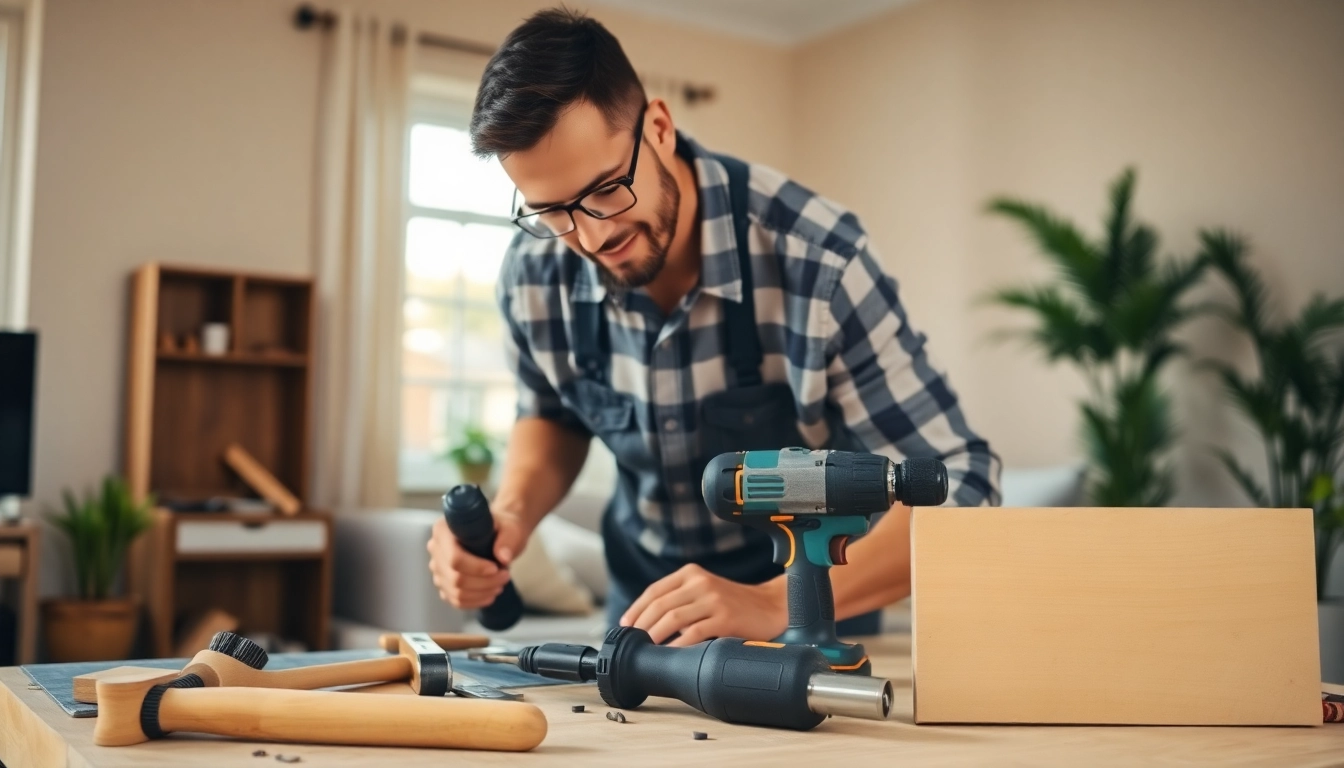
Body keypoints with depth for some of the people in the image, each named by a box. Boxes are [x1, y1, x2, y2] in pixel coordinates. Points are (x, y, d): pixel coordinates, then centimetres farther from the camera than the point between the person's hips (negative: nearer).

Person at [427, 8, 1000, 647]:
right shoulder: (532, 275, -12)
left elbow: (959, 486, -22)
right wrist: (513, 514, -12)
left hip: (819, 606, -3)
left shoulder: (814, 258, -24)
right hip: (643, 603, 3)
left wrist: (774, 605, -34)